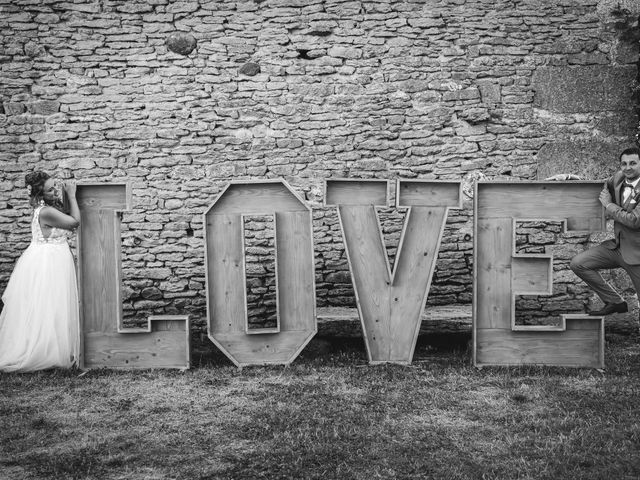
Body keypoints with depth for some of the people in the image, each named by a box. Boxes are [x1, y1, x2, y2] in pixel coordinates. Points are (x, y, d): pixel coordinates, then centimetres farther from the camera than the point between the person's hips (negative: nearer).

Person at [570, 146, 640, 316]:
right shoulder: (619, 178, 2)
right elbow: (608, 185, 27)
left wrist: (609, 205, -16)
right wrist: (606, 197, 6)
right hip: (617, 245, 7)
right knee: (578, 263, -3)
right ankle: (615, 302, 7)